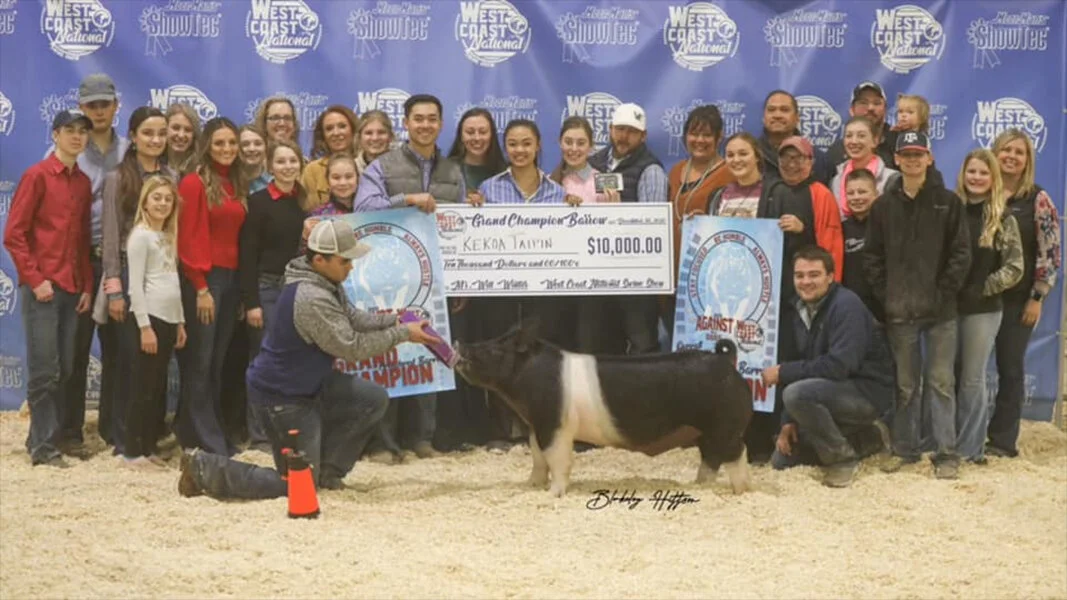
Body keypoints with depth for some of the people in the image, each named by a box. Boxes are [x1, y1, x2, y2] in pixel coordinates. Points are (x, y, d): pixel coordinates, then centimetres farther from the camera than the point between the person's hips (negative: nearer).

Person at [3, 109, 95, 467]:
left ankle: (54, 437, 16)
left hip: (72, 289, 6)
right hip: (42, 288, -6)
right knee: (44, 370, -4)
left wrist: (87, 286, 8)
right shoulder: (37, 175, -5)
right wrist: (35, 280, -12)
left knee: (65, 371, 7)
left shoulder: (84, 182, 12)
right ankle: (43, 446, 1)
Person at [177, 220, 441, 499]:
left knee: (374, 399, 6)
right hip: (282, 397, -10)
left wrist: (393, 321, -4)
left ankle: (326, 472, 16)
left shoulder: (326, 281, 0)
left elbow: (351, 319, 10)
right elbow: (352, 348, -25)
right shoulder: (311, 299, -31)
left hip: (308, 381, 10)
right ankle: (204, 468, 3)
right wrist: (403, 334, -17)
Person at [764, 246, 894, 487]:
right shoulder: (803, 310, 6)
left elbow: (838, 366, -30)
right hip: (838, 389, 9)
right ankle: (866, 440, 16)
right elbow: (803, 364, 9)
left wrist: (783, 372, -23)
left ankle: (842, 458, -12)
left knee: (797, 394, -33)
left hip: (869, 392, -9)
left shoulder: (846, 305, -20)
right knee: (782, 460, 6)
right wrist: (788, 422, -1)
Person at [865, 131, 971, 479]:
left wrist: (944, 294, -8)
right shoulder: (884, 206, 8)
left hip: (940, 310, -2)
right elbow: (873, 257, 7)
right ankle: (904, 448, 17)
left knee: (941, 381, -1)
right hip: (899, 312, 2)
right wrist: (886, 297, -2)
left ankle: (946, 454, 2)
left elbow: (961, 255, -1)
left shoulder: (948, 202, 2)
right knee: (905, 383, 8)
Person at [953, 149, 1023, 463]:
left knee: (972, 379, 3)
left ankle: (970, 447, 11)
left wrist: (981, 288, -11)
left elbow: (1015, 267, -4)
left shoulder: (1003, 218, -1)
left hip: (983, 309, -2)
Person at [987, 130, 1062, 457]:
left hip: (1017, 298, -2)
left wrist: (1037, 297, -8)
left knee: (1010, 367, 5)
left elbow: (1050, 253, -5)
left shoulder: (1037, 199, -2)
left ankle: (1003, 439, 12)